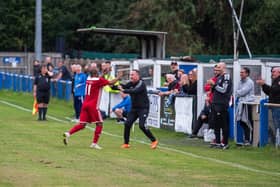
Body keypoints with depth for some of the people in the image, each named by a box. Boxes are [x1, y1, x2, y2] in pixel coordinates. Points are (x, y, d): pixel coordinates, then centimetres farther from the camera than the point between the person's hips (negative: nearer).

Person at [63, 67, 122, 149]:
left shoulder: (88, 79, 12)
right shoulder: (99, 80, -8)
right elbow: (111, 82, -9)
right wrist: (119, 77, 6)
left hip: (85, 104, 7)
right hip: (93, 105, -7)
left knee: (82, 124, 9)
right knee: (99, 124, 4)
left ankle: (68, 133, -11)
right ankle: (94, 143, 0)